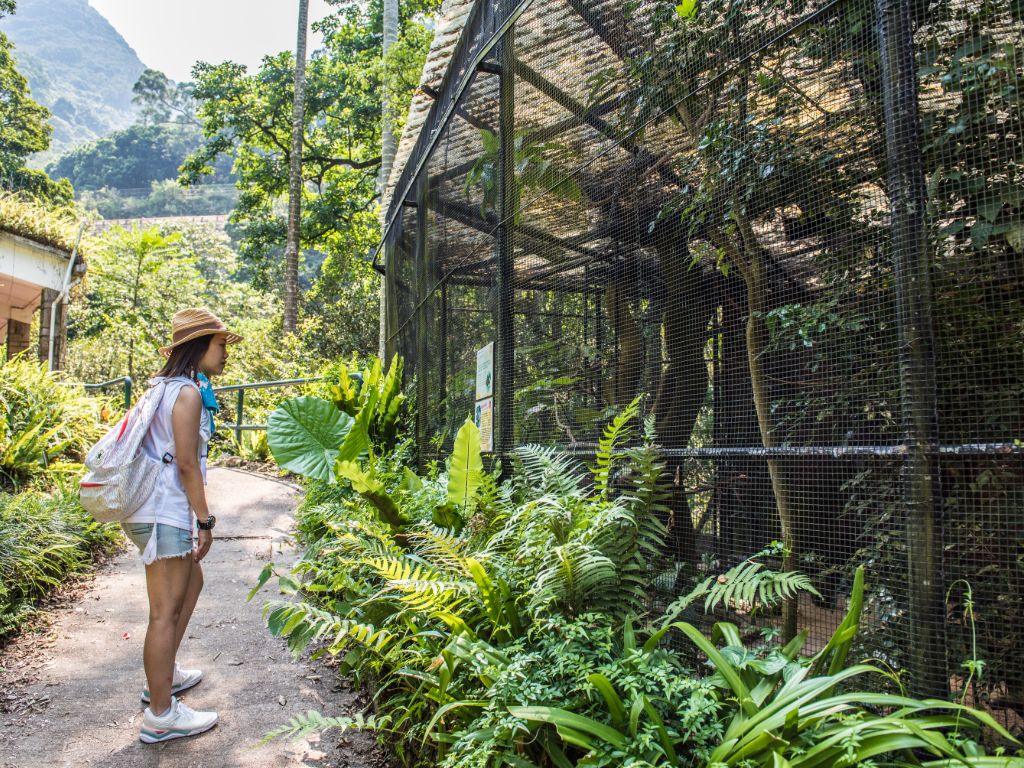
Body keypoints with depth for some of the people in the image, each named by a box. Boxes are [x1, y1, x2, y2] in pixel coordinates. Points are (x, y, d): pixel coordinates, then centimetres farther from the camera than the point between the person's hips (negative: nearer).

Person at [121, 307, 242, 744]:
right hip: (163, 514, -11)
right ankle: (161, 716, 8)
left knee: (191, 583, 24)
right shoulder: (188, 392, -16)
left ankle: (164, 675, 36)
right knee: (166, 611, -3)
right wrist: (205, 521, -12)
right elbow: (186, 463, -19)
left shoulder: (169, 386, 14)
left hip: (163, 508, 11)